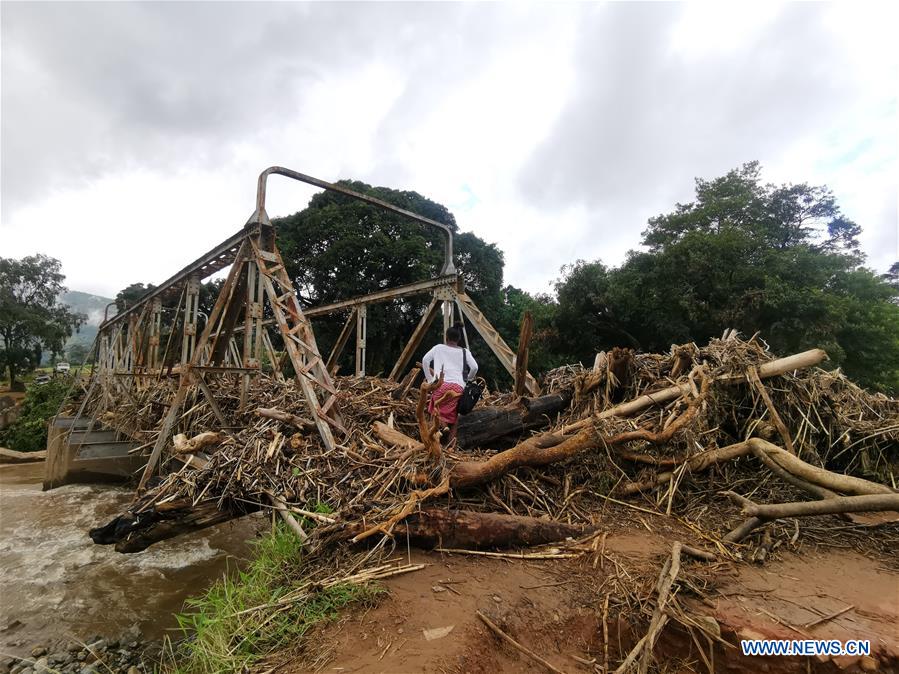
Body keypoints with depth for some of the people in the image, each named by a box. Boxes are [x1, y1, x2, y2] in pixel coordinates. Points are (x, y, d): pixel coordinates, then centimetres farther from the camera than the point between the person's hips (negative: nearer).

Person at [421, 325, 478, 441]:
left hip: (441, 385, -1)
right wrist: (468, 378, 24)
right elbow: (475, 367, 6)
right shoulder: (465, 351, 18)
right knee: (452, 416, 11)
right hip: (458, 386, 1)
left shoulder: (439, 347, 18)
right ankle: (451, 442, 0)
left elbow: (425, 360, 7)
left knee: (437, 414, 2)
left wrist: (430, 379, 15)